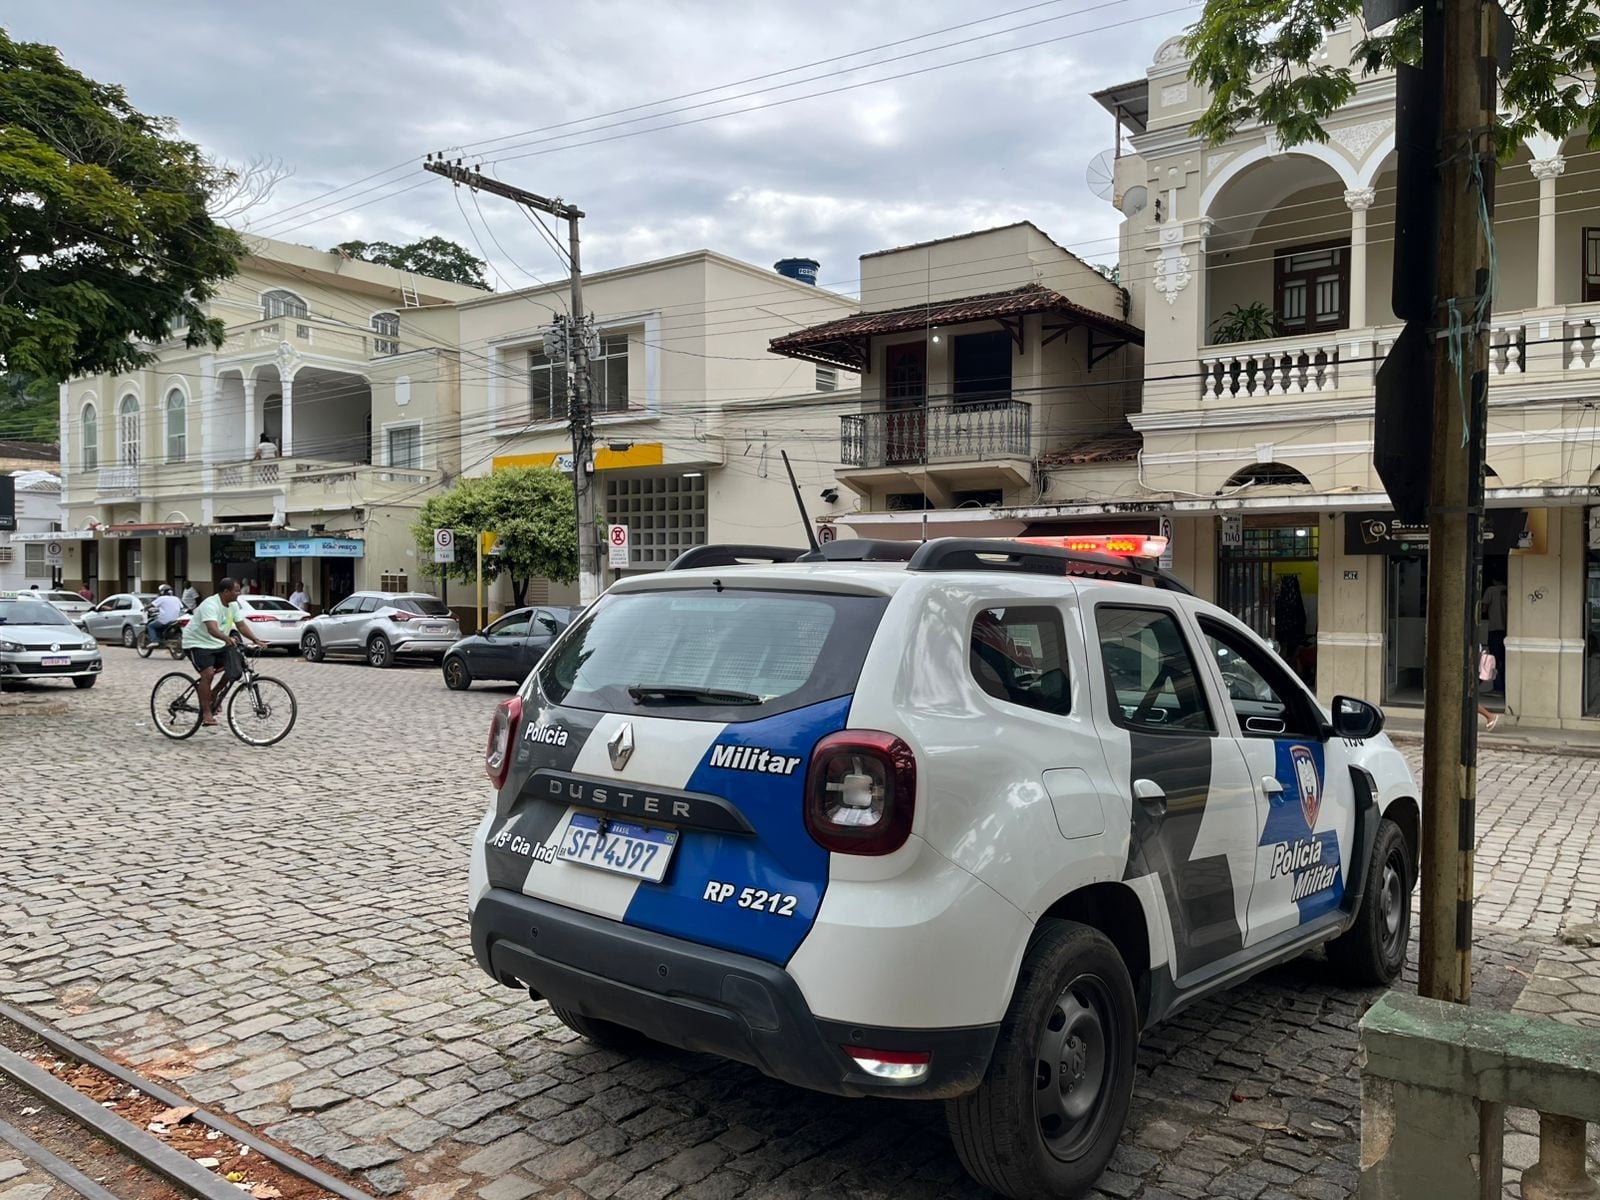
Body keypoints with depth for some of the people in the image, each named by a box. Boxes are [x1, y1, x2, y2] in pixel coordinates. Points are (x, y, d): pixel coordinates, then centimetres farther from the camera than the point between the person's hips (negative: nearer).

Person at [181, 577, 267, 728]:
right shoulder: (211, 605, -26)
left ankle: (213, 698, 15)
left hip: (217, 644, 8)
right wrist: (228, 638, -58)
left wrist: (256, 640, -8)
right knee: (208, 674, -24)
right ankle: (206, 714, -20)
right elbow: (212, 629, -41)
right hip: (198, 643, -8)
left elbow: (241, 625, 4)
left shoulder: (233, 605, 1)